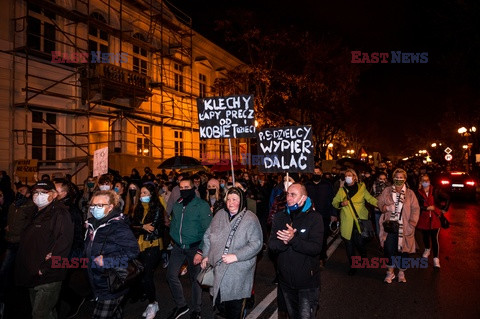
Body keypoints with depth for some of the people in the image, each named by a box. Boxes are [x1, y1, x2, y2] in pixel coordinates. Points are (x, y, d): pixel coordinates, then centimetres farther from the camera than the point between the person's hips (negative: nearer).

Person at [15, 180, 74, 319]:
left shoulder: (60, 213, -14)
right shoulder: (37, 215, 16)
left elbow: (64, 241, -25)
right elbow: (27, 243, 23)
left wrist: (44, 267, -21)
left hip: (48, 277, -9)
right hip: (33, 276, 9)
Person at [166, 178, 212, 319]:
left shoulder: (202, 205, -13)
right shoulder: (177, 205, 5)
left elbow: (207, 230, -15)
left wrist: (201, 251, -19)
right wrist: (174, 240, 10)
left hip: (194, 248, -5)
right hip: (178, 247, 5)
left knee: (195, 279, 6)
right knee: (171, 275, 3)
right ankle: (181, 305, 24)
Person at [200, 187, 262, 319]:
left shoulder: (251, 219, -9)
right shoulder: (220, 215, 6)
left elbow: (256, 243, -14)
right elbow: (208, 236, 16)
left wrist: (236, 256, -20)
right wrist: (206, 255, 9)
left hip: (238, 272, -4)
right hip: (217, 268, 5)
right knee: (219, 301, 14)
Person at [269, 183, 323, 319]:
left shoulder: (314, 217, -13)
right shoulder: (280, 217, 0)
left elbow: (316, 248, -22)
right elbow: (272, 245, -8)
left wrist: (293, 239, -36)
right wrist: (284, 241, -29)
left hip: (307, 281, -4)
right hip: (285, 279, 5)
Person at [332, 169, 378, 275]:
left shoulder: (361, 188, 4)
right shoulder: (341, 190, 9)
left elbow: (370, 199, -3)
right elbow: (334, 202, 11)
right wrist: (341, 204, -10)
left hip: (360, 221, -2)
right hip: (347, 222, 2)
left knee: (360, 243, -4)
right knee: (349, 245, 7)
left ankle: (364, 257, 30)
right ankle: (352, 266, 26)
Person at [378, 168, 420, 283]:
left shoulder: (410, 193, 3)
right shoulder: (387, 191, 7)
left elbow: (415, 209, 1)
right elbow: (380, 202, 11)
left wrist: (412, 223, -10)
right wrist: (384, 207, -13)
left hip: (404, 227, 0)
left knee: (403, 249, 7)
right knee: (389, 249, 1)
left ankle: (401, 273, 28)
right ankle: (390, 272, 20)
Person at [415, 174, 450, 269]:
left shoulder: (435, 191, -1)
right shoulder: (418, 193, -1)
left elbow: (447, 198, 7)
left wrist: (444, 209, 4)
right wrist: (427, 208, -17)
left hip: (435, 218, -2)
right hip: (423, 218, 2)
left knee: (434, 238, -6)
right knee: (425, 236, 17)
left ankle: (436, 258, 0)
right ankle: (427, 249, 44)